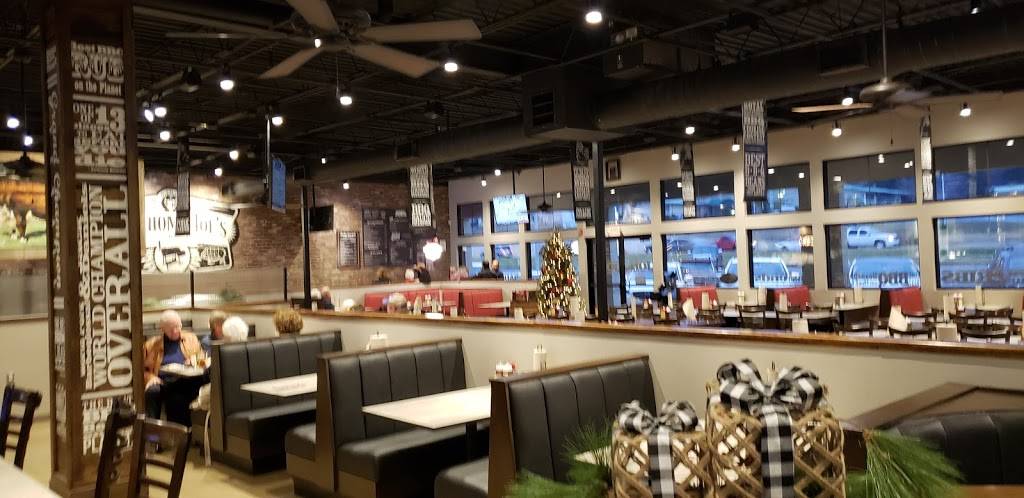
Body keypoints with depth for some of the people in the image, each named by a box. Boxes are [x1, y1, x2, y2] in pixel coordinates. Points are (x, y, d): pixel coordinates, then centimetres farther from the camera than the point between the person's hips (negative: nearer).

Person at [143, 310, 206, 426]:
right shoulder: (151, 345, 20)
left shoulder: (191, 339, 23)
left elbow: (204, 361, 24)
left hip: (186, 382, -1)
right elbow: (143, 369, 16)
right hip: (163, 382, 1)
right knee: (152, 391, -35)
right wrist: (150, 377, -5)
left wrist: (195, 359, 1)